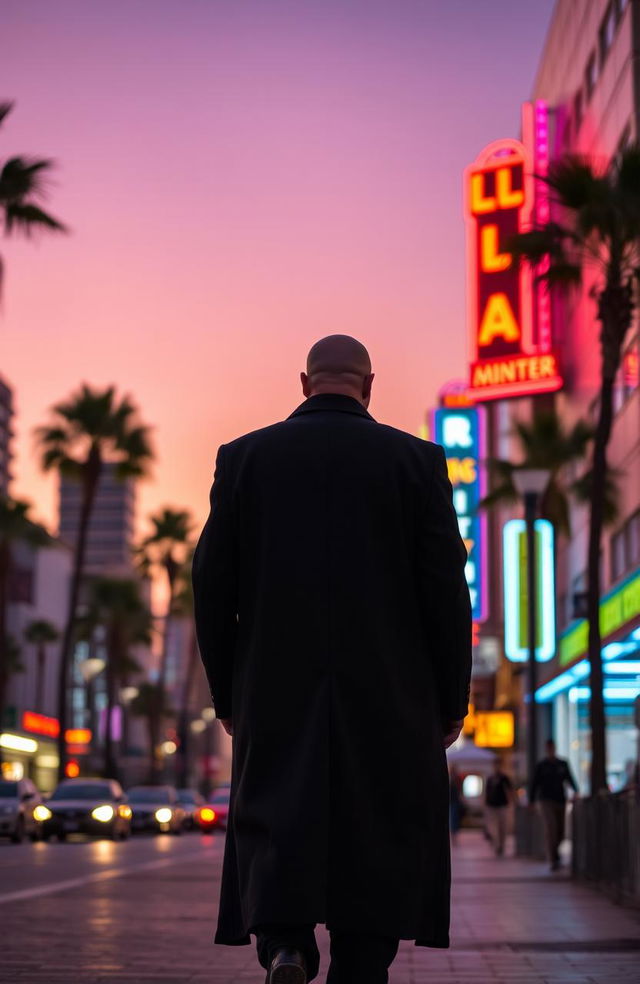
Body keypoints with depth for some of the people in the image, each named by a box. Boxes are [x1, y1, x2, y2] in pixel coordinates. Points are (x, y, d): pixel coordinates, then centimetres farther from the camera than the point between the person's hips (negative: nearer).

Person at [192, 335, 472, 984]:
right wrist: (452, 700, 6)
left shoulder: (244, 457, 4)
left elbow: (211, 584, 2)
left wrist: (226, 694, 12)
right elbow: (446, 589, -2)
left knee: (275, 834, 6)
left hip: (276, 696, 1)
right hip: (389, 699, 0)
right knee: (373, 851, 6)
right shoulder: (417, 460, 1)